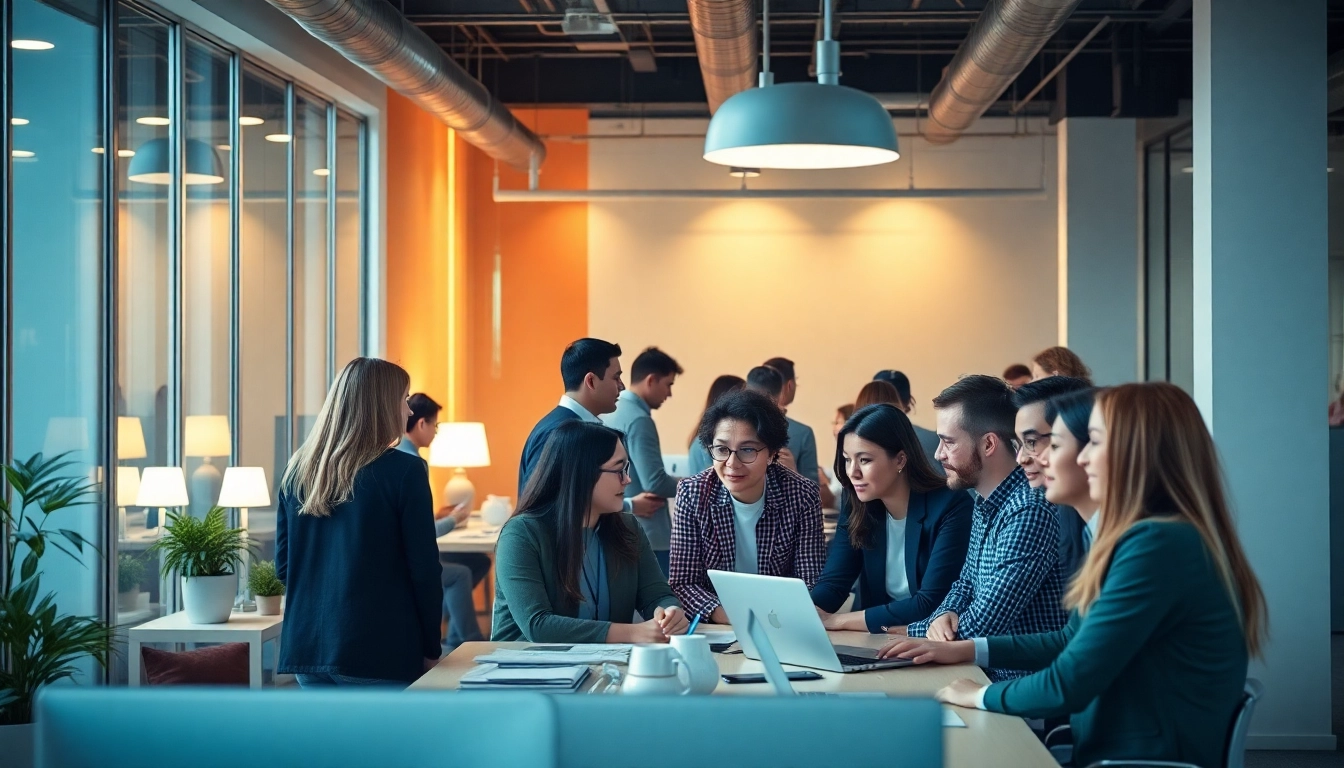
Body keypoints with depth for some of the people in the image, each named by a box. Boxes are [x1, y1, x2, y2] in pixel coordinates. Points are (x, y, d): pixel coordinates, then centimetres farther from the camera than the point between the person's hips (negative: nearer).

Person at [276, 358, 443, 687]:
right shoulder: (403, 471, -9)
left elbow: (284, 565, 12)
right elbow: (424, 570, -8)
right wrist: (431, 648, 1)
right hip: (381, 652, -5)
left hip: (307, 645, 6)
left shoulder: (298, 470, 7)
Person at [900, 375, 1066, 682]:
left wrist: (907, 630, -3)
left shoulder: (1029, 512, -21)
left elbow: (979, 629, -19)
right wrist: (945, 614, -3)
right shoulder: (983, 505, 9)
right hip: (990, 675, 8)